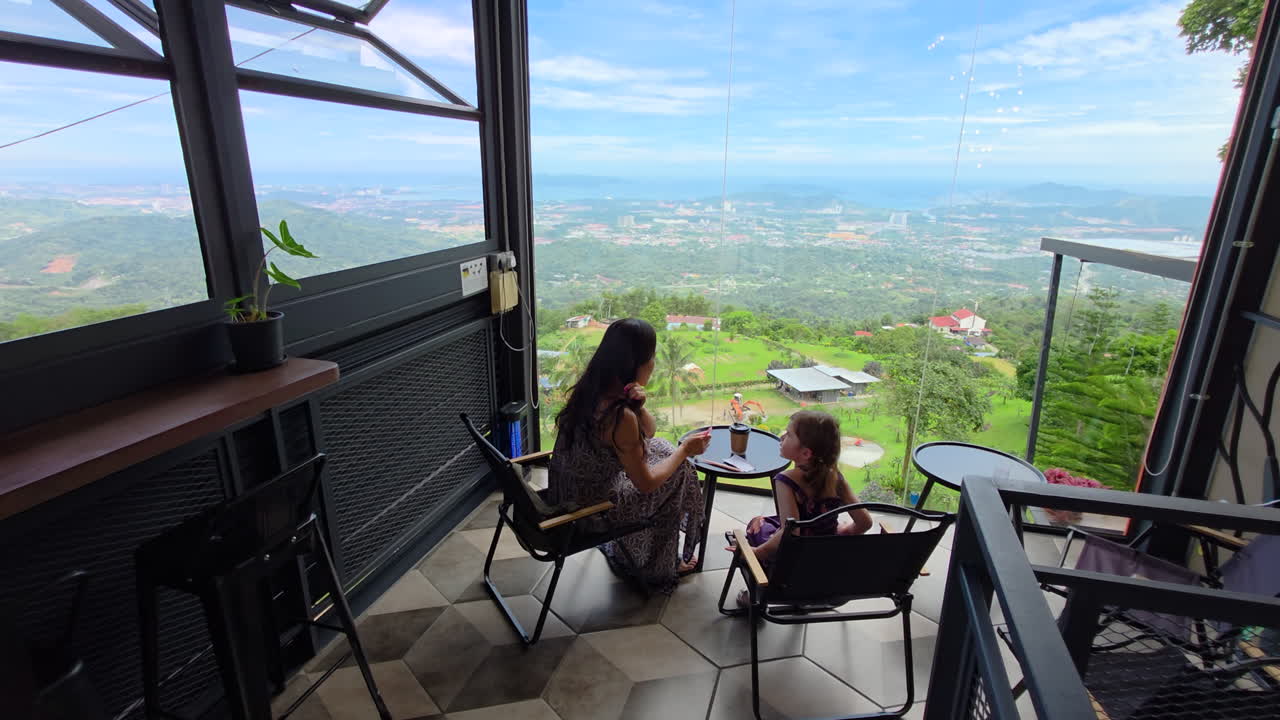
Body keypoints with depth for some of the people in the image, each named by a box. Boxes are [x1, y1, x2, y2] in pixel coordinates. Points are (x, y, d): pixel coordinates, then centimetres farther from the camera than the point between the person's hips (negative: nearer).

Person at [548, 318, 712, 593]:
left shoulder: (591, 387, -7)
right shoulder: (620, 416, -32)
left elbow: (648, 430, 3)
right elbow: (646, 483, -19)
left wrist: (638, 404, -18)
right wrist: (684, 450, -6)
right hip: (589, 507, -7)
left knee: (660, 450, 19)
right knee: (677, 472, 12)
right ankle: (658, 569, 35)